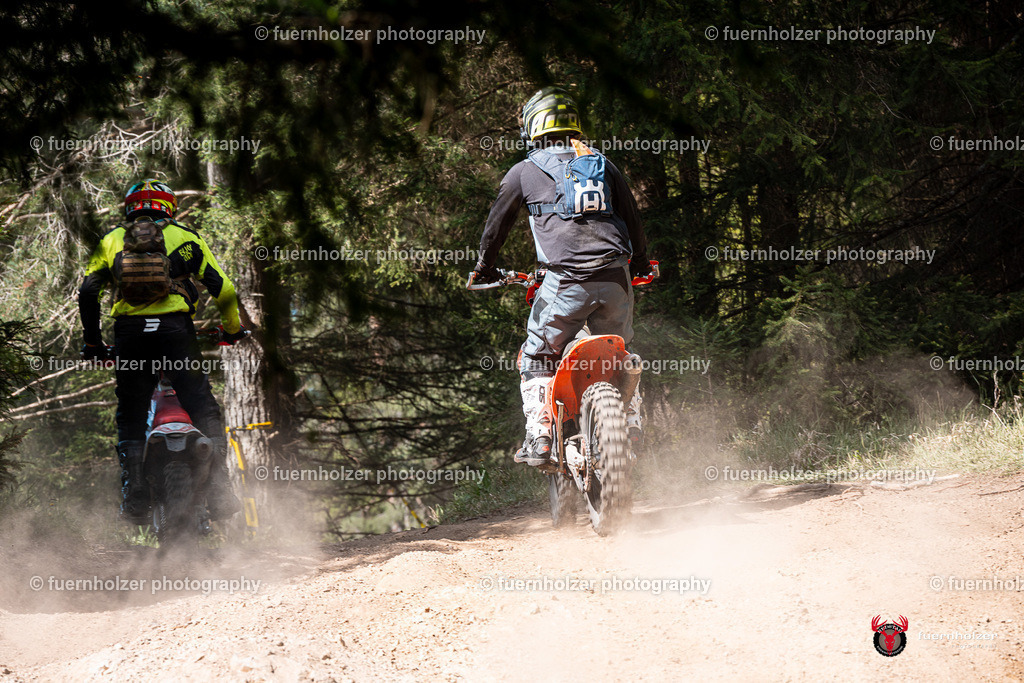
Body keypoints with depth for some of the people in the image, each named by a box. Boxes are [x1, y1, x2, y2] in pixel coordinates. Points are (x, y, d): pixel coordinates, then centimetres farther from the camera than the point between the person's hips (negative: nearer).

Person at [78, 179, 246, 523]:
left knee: (131, 417, 10)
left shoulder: (110, 240, 17)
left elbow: (87, 292, 7)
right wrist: (232, 329, 22)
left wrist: (92, 342, 17)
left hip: (129, 333, 1)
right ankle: (219, 491, -9)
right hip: (176, 329, -1)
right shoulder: (185, 238, 13)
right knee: (203, 408, 3)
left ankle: (134, 498, 0)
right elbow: (223, 288, 7)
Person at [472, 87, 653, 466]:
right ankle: (631, 427, 15)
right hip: (615, 278, 3)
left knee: (538, 358, 10)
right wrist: (641, 264, 41)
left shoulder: (524, 172, 9)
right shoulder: (603, 165, 18)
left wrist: (484, 268, 34)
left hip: (565, 280, -3)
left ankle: (539, 437, -1)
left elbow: (497, 225, 17)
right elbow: (632, 217, 24)